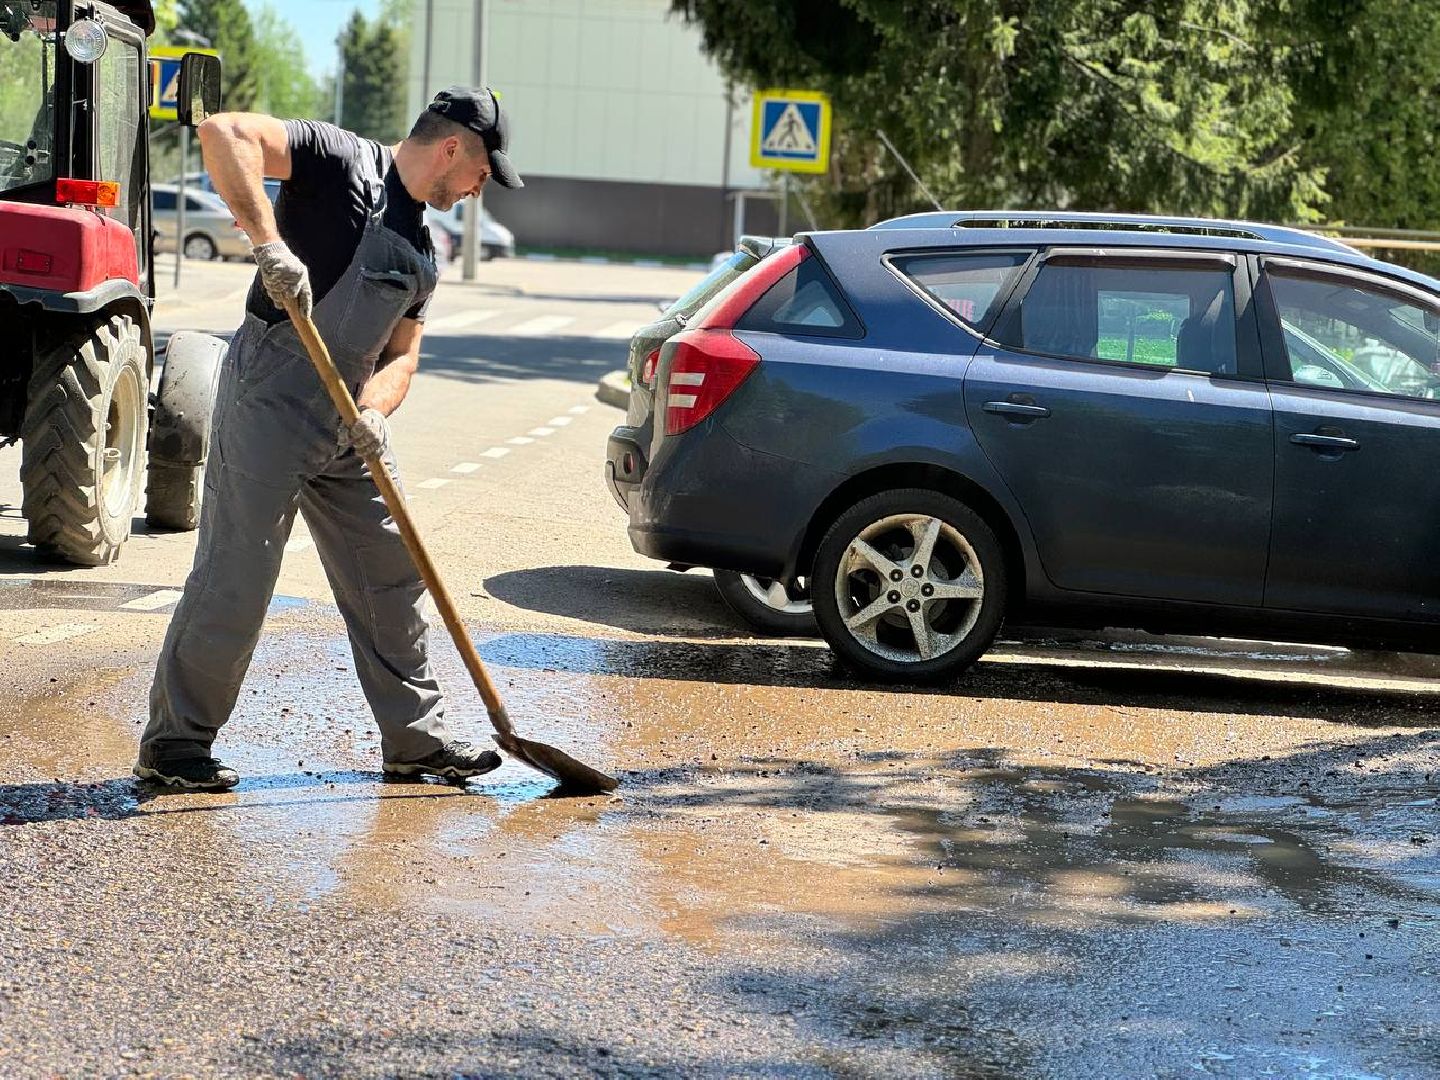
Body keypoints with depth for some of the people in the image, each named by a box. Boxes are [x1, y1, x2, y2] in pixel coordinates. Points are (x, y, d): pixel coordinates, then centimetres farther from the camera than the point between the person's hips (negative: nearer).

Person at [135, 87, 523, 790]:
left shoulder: (421, 251, 17)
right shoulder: (342, 162, -8)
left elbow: (401, 356, 15)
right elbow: (223, 133, -21)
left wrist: (373, 411, -8)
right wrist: (270, 243, -31)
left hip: (350, 417, 8)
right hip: (271, 397, -8)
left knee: (391, 575, 11)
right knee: (236, 576, -7)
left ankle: (415, 738, 22)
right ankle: (173, 742, 4)